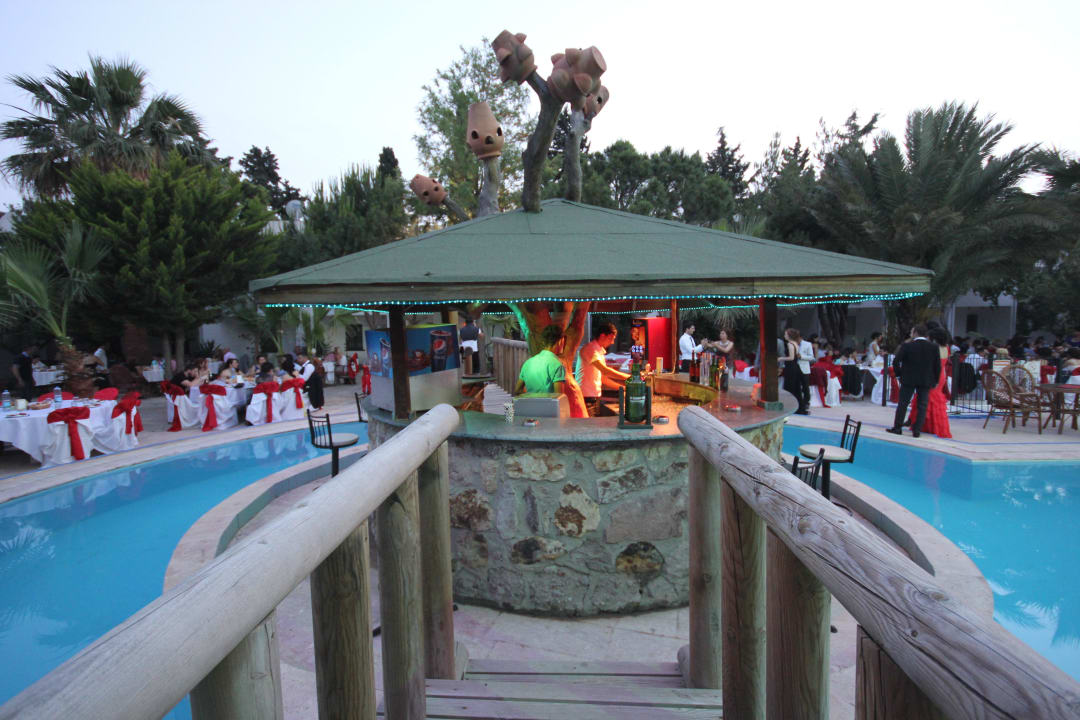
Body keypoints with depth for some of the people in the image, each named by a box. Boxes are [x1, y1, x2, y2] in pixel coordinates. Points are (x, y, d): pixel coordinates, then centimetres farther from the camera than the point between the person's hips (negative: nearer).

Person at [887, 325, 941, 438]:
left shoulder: (907, 346, -9)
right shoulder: (934, 347, -1)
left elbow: (896, 361, -10)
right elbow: (938, 365, 1)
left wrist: (899, 374, 3)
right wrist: (935, 380, 9)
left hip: (909, 379, -2)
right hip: (926, 381, 2)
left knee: (903, 404, 5)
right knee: (922, 405, 7)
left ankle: (897, 428, 10)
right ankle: (917, 430, 6)